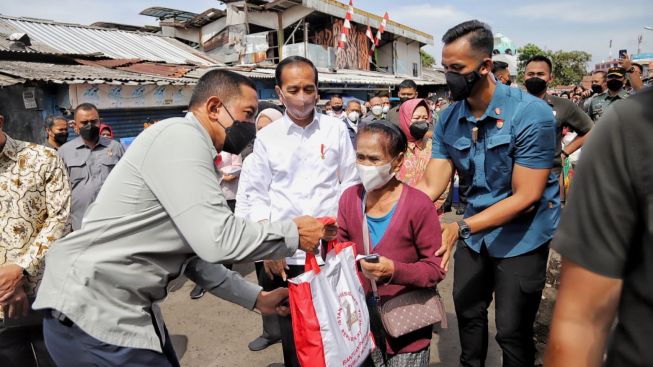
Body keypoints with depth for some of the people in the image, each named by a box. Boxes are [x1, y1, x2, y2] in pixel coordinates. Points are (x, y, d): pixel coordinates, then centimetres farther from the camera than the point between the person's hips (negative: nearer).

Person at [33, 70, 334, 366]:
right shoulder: (179, 137, -17)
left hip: (125, 307, 9)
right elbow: (218, 239, -26)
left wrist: (254, 297, 12)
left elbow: (195, 254, 14)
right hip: (92, 312, -9)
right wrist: (294, 233, -13)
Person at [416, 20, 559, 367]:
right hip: (474, 228, 5)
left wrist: (461, 228, -31)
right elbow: (430, 186, -11)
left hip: (522, 233, -5)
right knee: (467, 311, 19)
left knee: (512, 330, 2)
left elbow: (525, 197, -23)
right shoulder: (448, 119, -6)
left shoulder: (532, 114, -22)